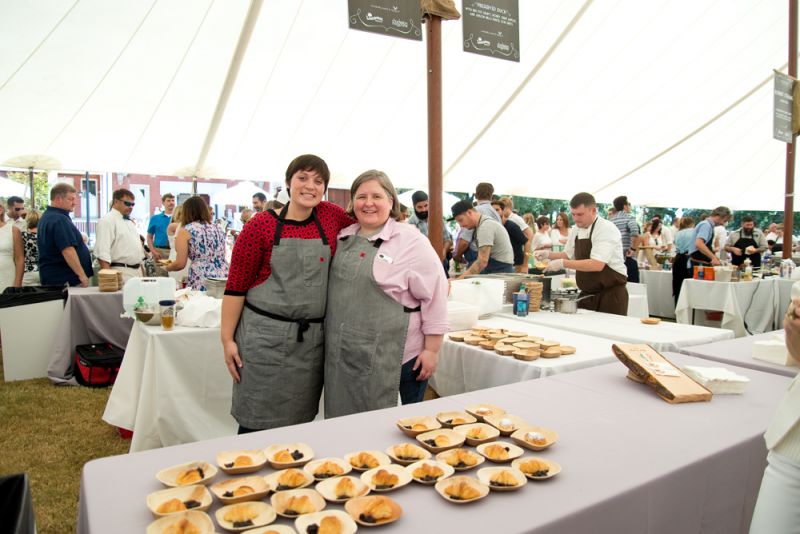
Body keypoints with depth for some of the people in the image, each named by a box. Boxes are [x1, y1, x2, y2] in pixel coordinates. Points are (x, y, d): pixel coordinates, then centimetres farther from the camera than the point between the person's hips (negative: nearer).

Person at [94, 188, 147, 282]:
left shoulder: (130, 222, 20)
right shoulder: (107, 220, -7)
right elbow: (102, 253, -17)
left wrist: (141, 271, 20)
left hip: (137, 271, 8)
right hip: (121, 272, -8)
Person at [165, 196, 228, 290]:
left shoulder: (185, 231, 2)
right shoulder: (218, 229, 15)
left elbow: (180, 264, 0)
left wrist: (166, 268, 20)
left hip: (201, 283, -4)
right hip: (224, 279, 5)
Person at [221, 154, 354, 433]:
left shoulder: (331, 215, 5)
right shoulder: (261, 224, -6)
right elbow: (236, 286, -4)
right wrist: (227, 339, -5)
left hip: (311, 340, 4)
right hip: (265, 335, -3)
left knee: (298, 422, 14)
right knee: (257, 424, 6)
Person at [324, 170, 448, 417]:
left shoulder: (411, 241, -9)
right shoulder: (343, 238, 8)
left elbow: (434, 297, -10)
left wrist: (431, 350, -10)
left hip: (397, 358, -5)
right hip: (343, 355, 6)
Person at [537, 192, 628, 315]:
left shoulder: (606, 229, -16)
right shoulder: (576, 230, 6)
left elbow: (597, 265, -26)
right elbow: (568, 255, 21)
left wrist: (563, 263, -26)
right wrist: (548, 254, 3)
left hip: (611, 293, -7)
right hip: (587, 294, 7)